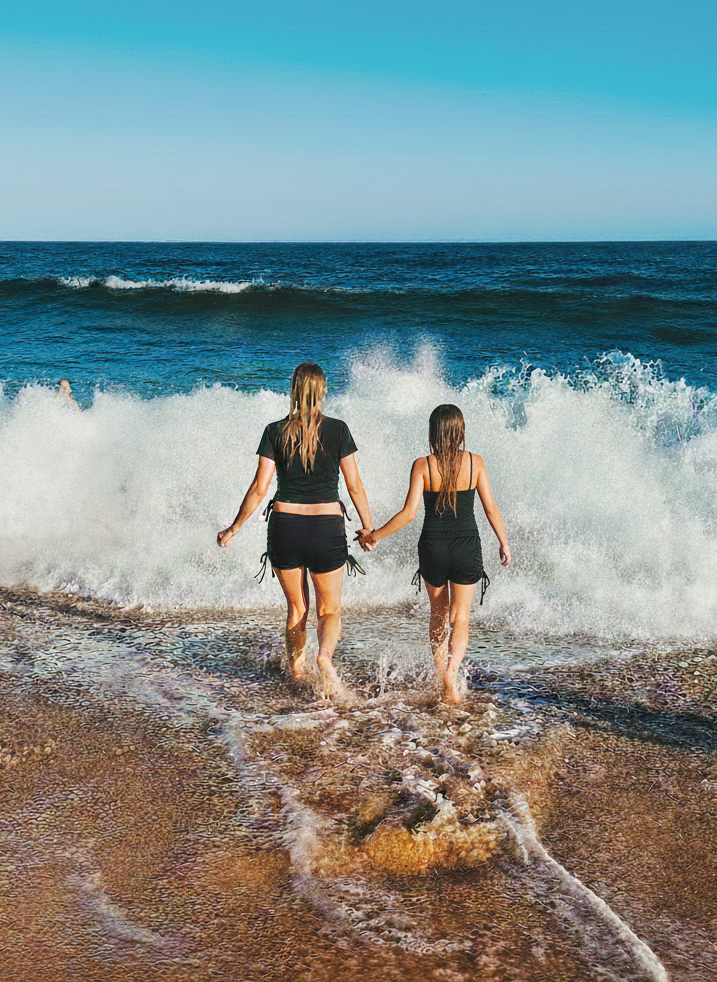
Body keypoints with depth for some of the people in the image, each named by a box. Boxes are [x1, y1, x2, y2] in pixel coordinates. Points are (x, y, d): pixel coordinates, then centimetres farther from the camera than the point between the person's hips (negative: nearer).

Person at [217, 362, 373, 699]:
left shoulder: (275, 432, -1)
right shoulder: (338, 430, -3)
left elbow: (259, 488, -3)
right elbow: (354, 485, -1)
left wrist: (234, 527, 8)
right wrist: (369, 528, 10)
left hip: (284, 524, 1)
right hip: (327, 527, -1)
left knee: (295, 608, 19)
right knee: (330, 610, 10)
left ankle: (297, 671, 27)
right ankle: (325, 656, -18)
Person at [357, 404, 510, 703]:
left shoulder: (422, 466, -8)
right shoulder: (474, 462, -4)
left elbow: (408, 513, -13)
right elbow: (491, 509, -1)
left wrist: (374, 536, -2)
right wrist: (504, 542, 13)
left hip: (432, 546, 0)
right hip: (467, 547, 0)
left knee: (438, 615, 20)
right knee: (460, 619, 9)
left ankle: (443, 678, 23)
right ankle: (451, 671, -15)